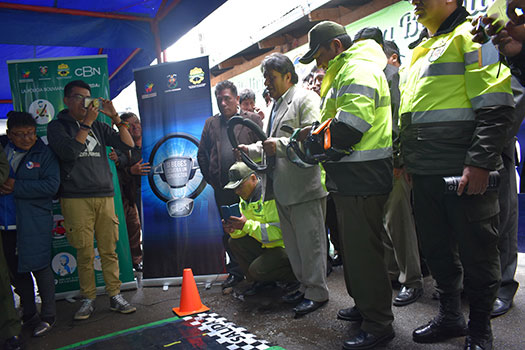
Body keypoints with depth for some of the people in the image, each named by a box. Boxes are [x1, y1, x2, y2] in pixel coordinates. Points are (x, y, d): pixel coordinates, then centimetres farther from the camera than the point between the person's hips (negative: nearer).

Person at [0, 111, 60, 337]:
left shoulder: (44, 154, -3)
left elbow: (52, 185, -12)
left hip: (34, 223, -4)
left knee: (39, 268, 0)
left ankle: (48, 316, 15)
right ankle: (29, 314, 30)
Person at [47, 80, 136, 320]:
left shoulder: (99, 126, 15)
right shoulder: (57, 126, 6)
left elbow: (127, 145, 8)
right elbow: (69, 152, -13)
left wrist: (115, 117, 0)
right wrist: (87, 123, -10)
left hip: (105, 196, 3)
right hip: (75, 199, -3)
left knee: (109, 250, 4)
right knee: (85, 253, 1)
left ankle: (115, 296, 13)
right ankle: (88, 299, 15)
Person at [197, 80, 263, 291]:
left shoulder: (252, 119, 4)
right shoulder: (211, 124, 16)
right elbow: (202, 154, 18)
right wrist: (211, 179, 9)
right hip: (223, 188, 4)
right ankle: (235, 271, 23)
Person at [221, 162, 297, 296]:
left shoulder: (271, 194, -24)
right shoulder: (246, 197, 5)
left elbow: (279, 230, -29)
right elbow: (246, 228, 8)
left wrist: (247, 225, -31)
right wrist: (234, 230, -15)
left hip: (284, 246, -9)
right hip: (265, 245, 9)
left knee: (257, 269, -23)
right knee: (234, 242, 0)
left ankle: (294, 276, 3)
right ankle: (261, 280, 7)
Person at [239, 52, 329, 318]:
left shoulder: (305, 98, -6)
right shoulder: (276, 105, 22)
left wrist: (280, 145, -27)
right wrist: (252, 149, 11)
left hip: (305, 186, -9)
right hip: (283, 188, 9)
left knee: (310, 241, 0)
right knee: (293, 243, 15)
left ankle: (316, 292, 13)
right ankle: (305, 286, 29)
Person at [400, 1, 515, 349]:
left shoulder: (472, 36, -2)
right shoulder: (423, 50, 22)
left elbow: (497, 107, -14)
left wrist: (479, 163, -21)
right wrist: (408, 160, 20)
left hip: (465, 175, -8)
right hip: (426, 174, 8)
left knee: (476, 252, 5)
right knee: (437, 249, 15)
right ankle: (450, 316, 32)